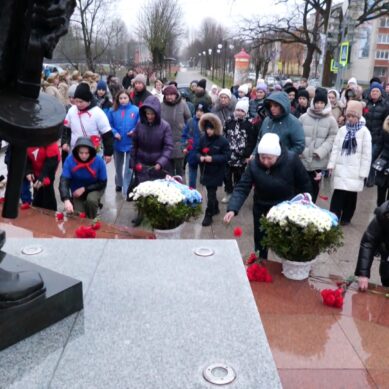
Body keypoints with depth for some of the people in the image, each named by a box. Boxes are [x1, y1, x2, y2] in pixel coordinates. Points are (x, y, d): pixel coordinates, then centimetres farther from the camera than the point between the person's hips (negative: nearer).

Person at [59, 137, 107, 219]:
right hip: (77, 192, 1)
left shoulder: (98, 161, -24)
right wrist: (66, 200, -47)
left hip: (94, 189, -1)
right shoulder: (70, 160, -23)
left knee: (91, 200, -33)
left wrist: (84, 189, -23)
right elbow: (63, 181, -31)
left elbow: (102, 183, -14)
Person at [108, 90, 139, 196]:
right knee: (118, 167, 21)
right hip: (117, 143, 3)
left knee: (128, 168, -2)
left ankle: (127, 190, 5)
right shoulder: (113, 111, -3)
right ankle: (119, 184, 44)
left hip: (131, 144, -3)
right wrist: (114, 133, -16)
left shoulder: (136, 110, -9)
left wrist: (134, 131, -19)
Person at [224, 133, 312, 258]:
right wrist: (232, 209, -38)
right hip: (262, 209, 1)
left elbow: (304, 185, -9)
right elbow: (242, 188, -24)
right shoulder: (253, 164, -19)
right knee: (261, 244, 13)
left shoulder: (292, 160, -21)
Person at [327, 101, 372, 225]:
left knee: (351, 195, 7)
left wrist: (363, 172, -8)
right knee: (338, 194, -5)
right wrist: (331, 164, -2)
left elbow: (366, 154, -4)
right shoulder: (342, 130, 7)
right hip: (341, 169, 2)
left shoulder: (364, 131, -3)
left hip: (355, 171, -2)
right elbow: (335, 148, 7)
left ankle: (346, 218, 21)